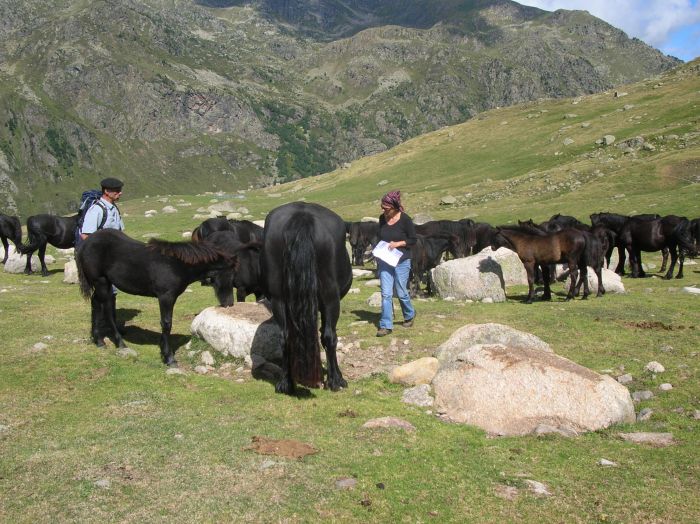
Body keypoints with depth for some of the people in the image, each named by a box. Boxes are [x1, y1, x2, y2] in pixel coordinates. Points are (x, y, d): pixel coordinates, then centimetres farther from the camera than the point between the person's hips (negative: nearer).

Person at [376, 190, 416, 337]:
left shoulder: (405, 219, -12)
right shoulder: (382, 219, 3)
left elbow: (413, 240, -6)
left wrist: (398, 244, -20)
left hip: (401, 260, -4)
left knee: (401, 293, 7)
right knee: (386, 294, -1)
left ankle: (409, 315, 35)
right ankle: (386, 325, 2)